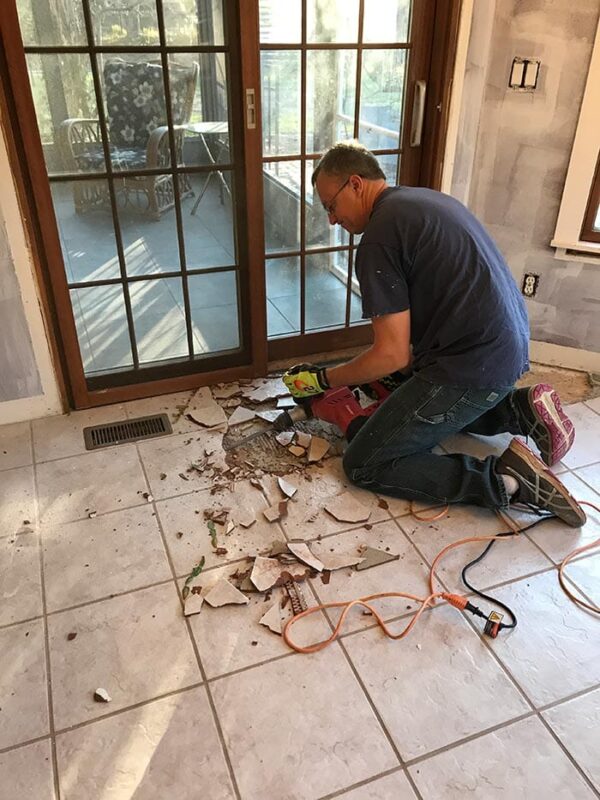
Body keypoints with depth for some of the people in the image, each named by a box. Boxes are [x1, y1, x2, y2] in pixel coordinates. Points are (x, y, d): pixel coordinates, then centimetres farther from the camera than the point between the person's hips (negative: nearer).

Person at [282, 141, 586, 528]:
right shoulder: (426, 198, 15)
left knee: (364, 465, -3)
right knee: (410, 395, 33)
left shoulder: (379, 236, -14)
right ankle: (520, 409, 15)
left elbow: (392, 355, -17)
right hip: (510, 346, 10)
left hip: (473, 366, -10)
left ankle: (505, 478, -11)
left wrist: (323, 379, -2)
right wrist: (408, 367, 21)